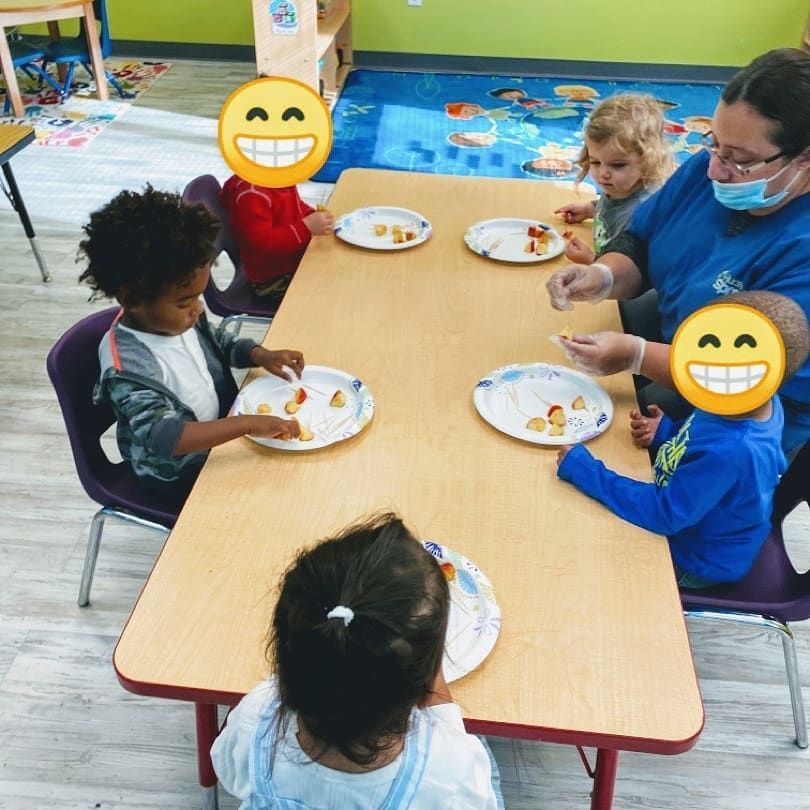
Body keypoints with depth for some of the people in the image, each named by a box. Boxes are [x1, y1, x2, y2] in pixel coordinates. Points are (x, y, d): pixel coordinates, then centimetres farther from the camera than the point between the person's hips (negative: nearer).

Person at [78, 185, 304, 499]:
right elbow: (164, 437, -44)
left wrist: (261, 355, -10)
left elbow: (217, 344, 9)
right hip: (178, 472, -7)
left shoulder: (176, 317, -11)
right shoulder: (129, 366, -34)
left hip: (218, 433, 7)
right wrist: (247, 424, -50)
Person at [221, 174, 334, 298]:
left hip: (296, 258, 9)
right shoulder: (250, 194, -27)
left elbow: (297, 207, 18)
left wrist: (314, 216, -5)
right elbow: (263, 244, -32)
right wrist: (307, 227, -35)